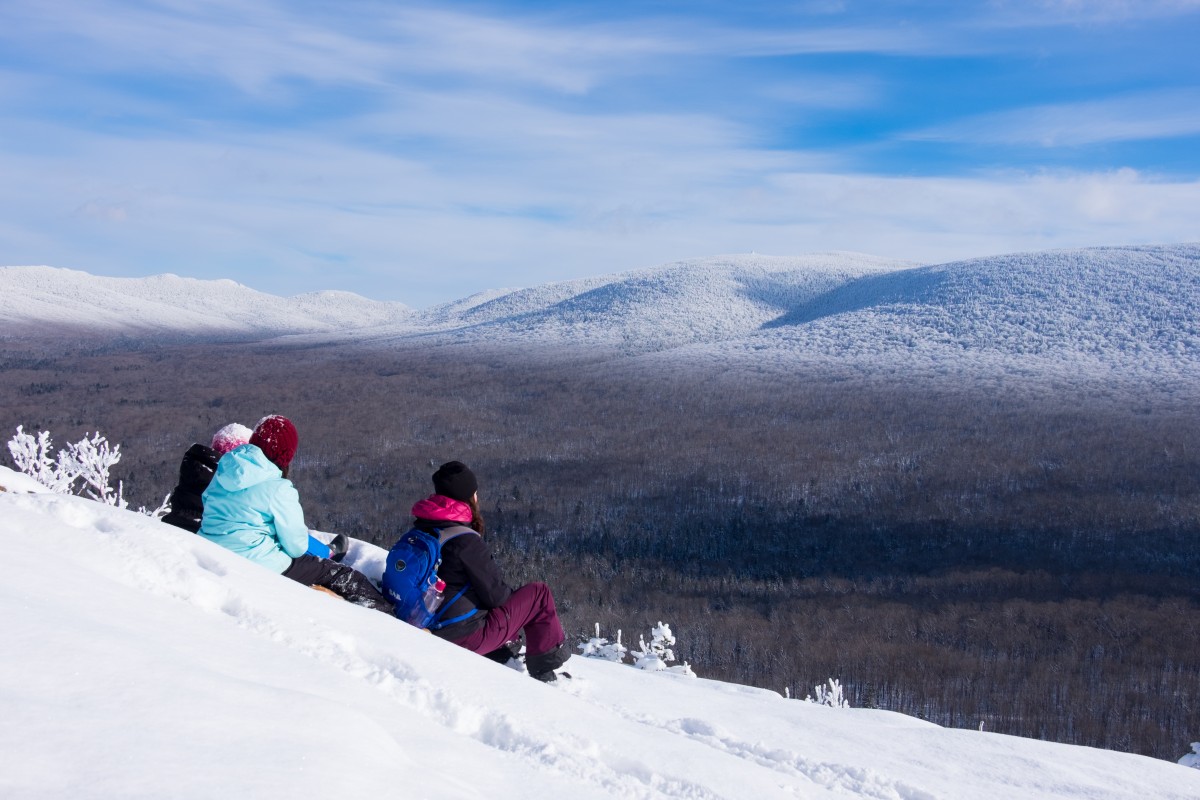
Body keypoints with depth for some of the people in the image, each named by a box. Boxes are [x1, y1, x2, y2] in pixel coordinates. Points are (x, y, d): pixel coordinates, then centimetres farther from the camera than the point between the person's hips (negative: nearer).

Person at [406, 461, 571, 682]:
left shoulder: (419, 531, 1)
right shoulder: (466, 542, -23)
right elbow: (496, 594, -15)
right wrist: (512, 594, 8)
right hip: (466, 636, -8)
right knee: (539, 594, 5)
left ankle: (500, 656, 27)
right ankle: (546, 670, 15)